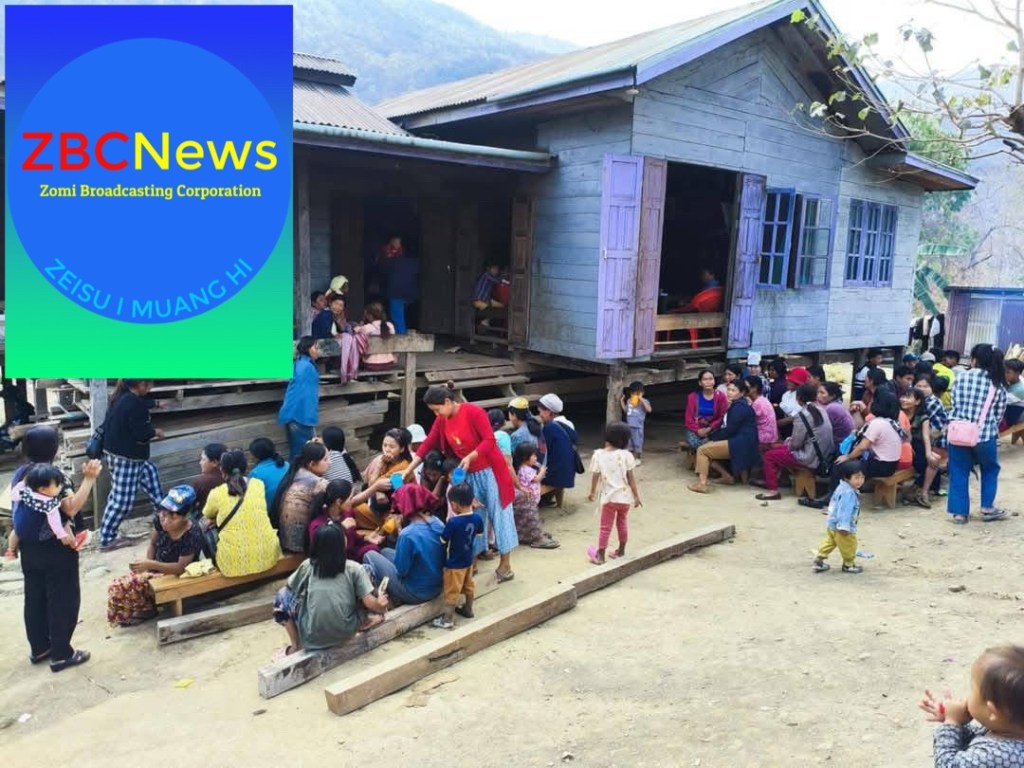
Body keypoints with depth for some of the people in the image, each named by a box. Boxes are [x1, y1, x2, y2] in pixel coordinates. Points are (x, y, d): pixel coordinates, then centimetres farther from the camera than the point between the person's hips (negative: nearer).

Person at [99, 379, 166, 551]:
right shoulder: (134, 403, -24)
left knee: (150, 471, 28)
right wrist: (155, 432, -1)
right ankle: (106, 539, 11)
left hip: (117, 452, 10)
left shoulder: (121, 397, 4)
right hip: (126, 458, -10)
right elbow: (141, 434, -22)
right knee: (122, 500, 1)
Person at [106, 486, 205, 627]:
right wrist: (147, 565, -11)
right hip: (157, 571, 7)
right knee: (116, 586, -3)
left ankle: (147, 609, 8)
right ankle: (149, 604, 12)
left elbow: (181, 568, -28)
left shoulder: (192, 535, -32)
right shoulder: (159, 518, -16)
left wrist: (151, 565, -37)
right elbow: (153, 543, 2)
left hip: (176, 579, -7)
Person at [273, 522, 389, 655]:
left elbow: (290, 587, 16)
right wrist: (381, 606, 14)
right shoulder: (354, 568, -6)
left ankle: (296, 646, 16)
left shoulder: (308, 566, -2)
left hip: (313, 639, 0)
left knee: (282, 595, 22)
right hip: (346, 634, 0)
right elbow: (370, 603, -8)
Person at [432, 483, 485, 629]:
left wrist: (449, 522, -6)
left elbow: (443, 540, -19)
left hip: (454, 563, -7)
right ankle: (468, 609, 42)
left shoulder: (453, 522, -31)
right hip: (468, 560, 7)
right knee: (468, 585, 25)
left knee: (451, 591, 4)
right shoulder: (477, 518, -11)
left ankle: (448, 620, 13)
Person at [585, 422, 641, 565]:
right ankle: (621, 551, 33)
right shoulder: (626, 455, -7)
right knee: (622, 522, 22)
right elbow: (631, 478, -6)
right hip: (625, 496, 2)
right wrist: (636, 496, 3)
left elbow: (595, 477, -4)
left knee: (605, 527, 8)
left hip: (609, 496, -2)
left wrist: (592, 493, 12)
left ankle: (600, 555, 14)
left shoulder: (598, 455, -9)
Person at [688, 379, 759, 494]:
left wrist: (711, 437, -6)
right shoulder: (735, 405, 18)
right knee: (707, 447, 15)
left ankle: (702, 484, -15)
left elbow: (730, 430, -19)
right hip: (737, 441, 11)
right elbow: (725, 426, 16)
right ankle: (727, 476, 10)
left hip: (740, 444, -11)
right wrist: (712, 437, 1)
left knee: (702, 450, -9)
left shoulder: (740, 407, -15)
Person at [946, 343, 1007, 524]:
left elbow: (954, 405, 4)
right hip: (984, 435, 0)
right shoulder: (998, 385, -1)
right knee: (990, 470, 23)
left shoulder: (960, 378, -2)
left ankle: (959, 512, 13)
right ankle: (987, 508, 25)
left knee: (959, 473, 10)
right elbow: (999, 415, 3)